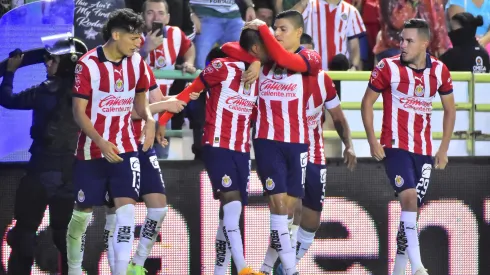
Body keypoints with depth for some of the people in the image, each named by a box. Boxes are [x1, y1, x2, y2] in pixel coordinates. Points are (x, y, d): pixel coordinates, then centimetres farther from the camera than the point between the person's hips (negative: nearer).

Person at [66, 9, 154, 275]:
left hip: (125, 148, 3)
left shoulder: (137, 63, 0)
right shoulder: (88, 64, -15)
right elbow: (79, 112, -14)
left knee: (126, 206, -15)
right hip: (91, 150, -3)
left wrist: (149, 119, -8)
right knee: (83, 211, 9)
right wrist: (101, 142, -27)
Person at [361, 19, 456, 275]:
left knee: (413, 206, 9)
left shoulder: (439, 70, 2)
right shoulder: (388, 68, -7)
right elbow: (367, 102, 1)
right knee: (409, 197, -21)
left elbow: (450, 109, 14)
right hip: (395, 146, -4)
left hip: (424, 150, 4)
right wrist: (373, 142, -7)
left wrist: (444, 148, 9)